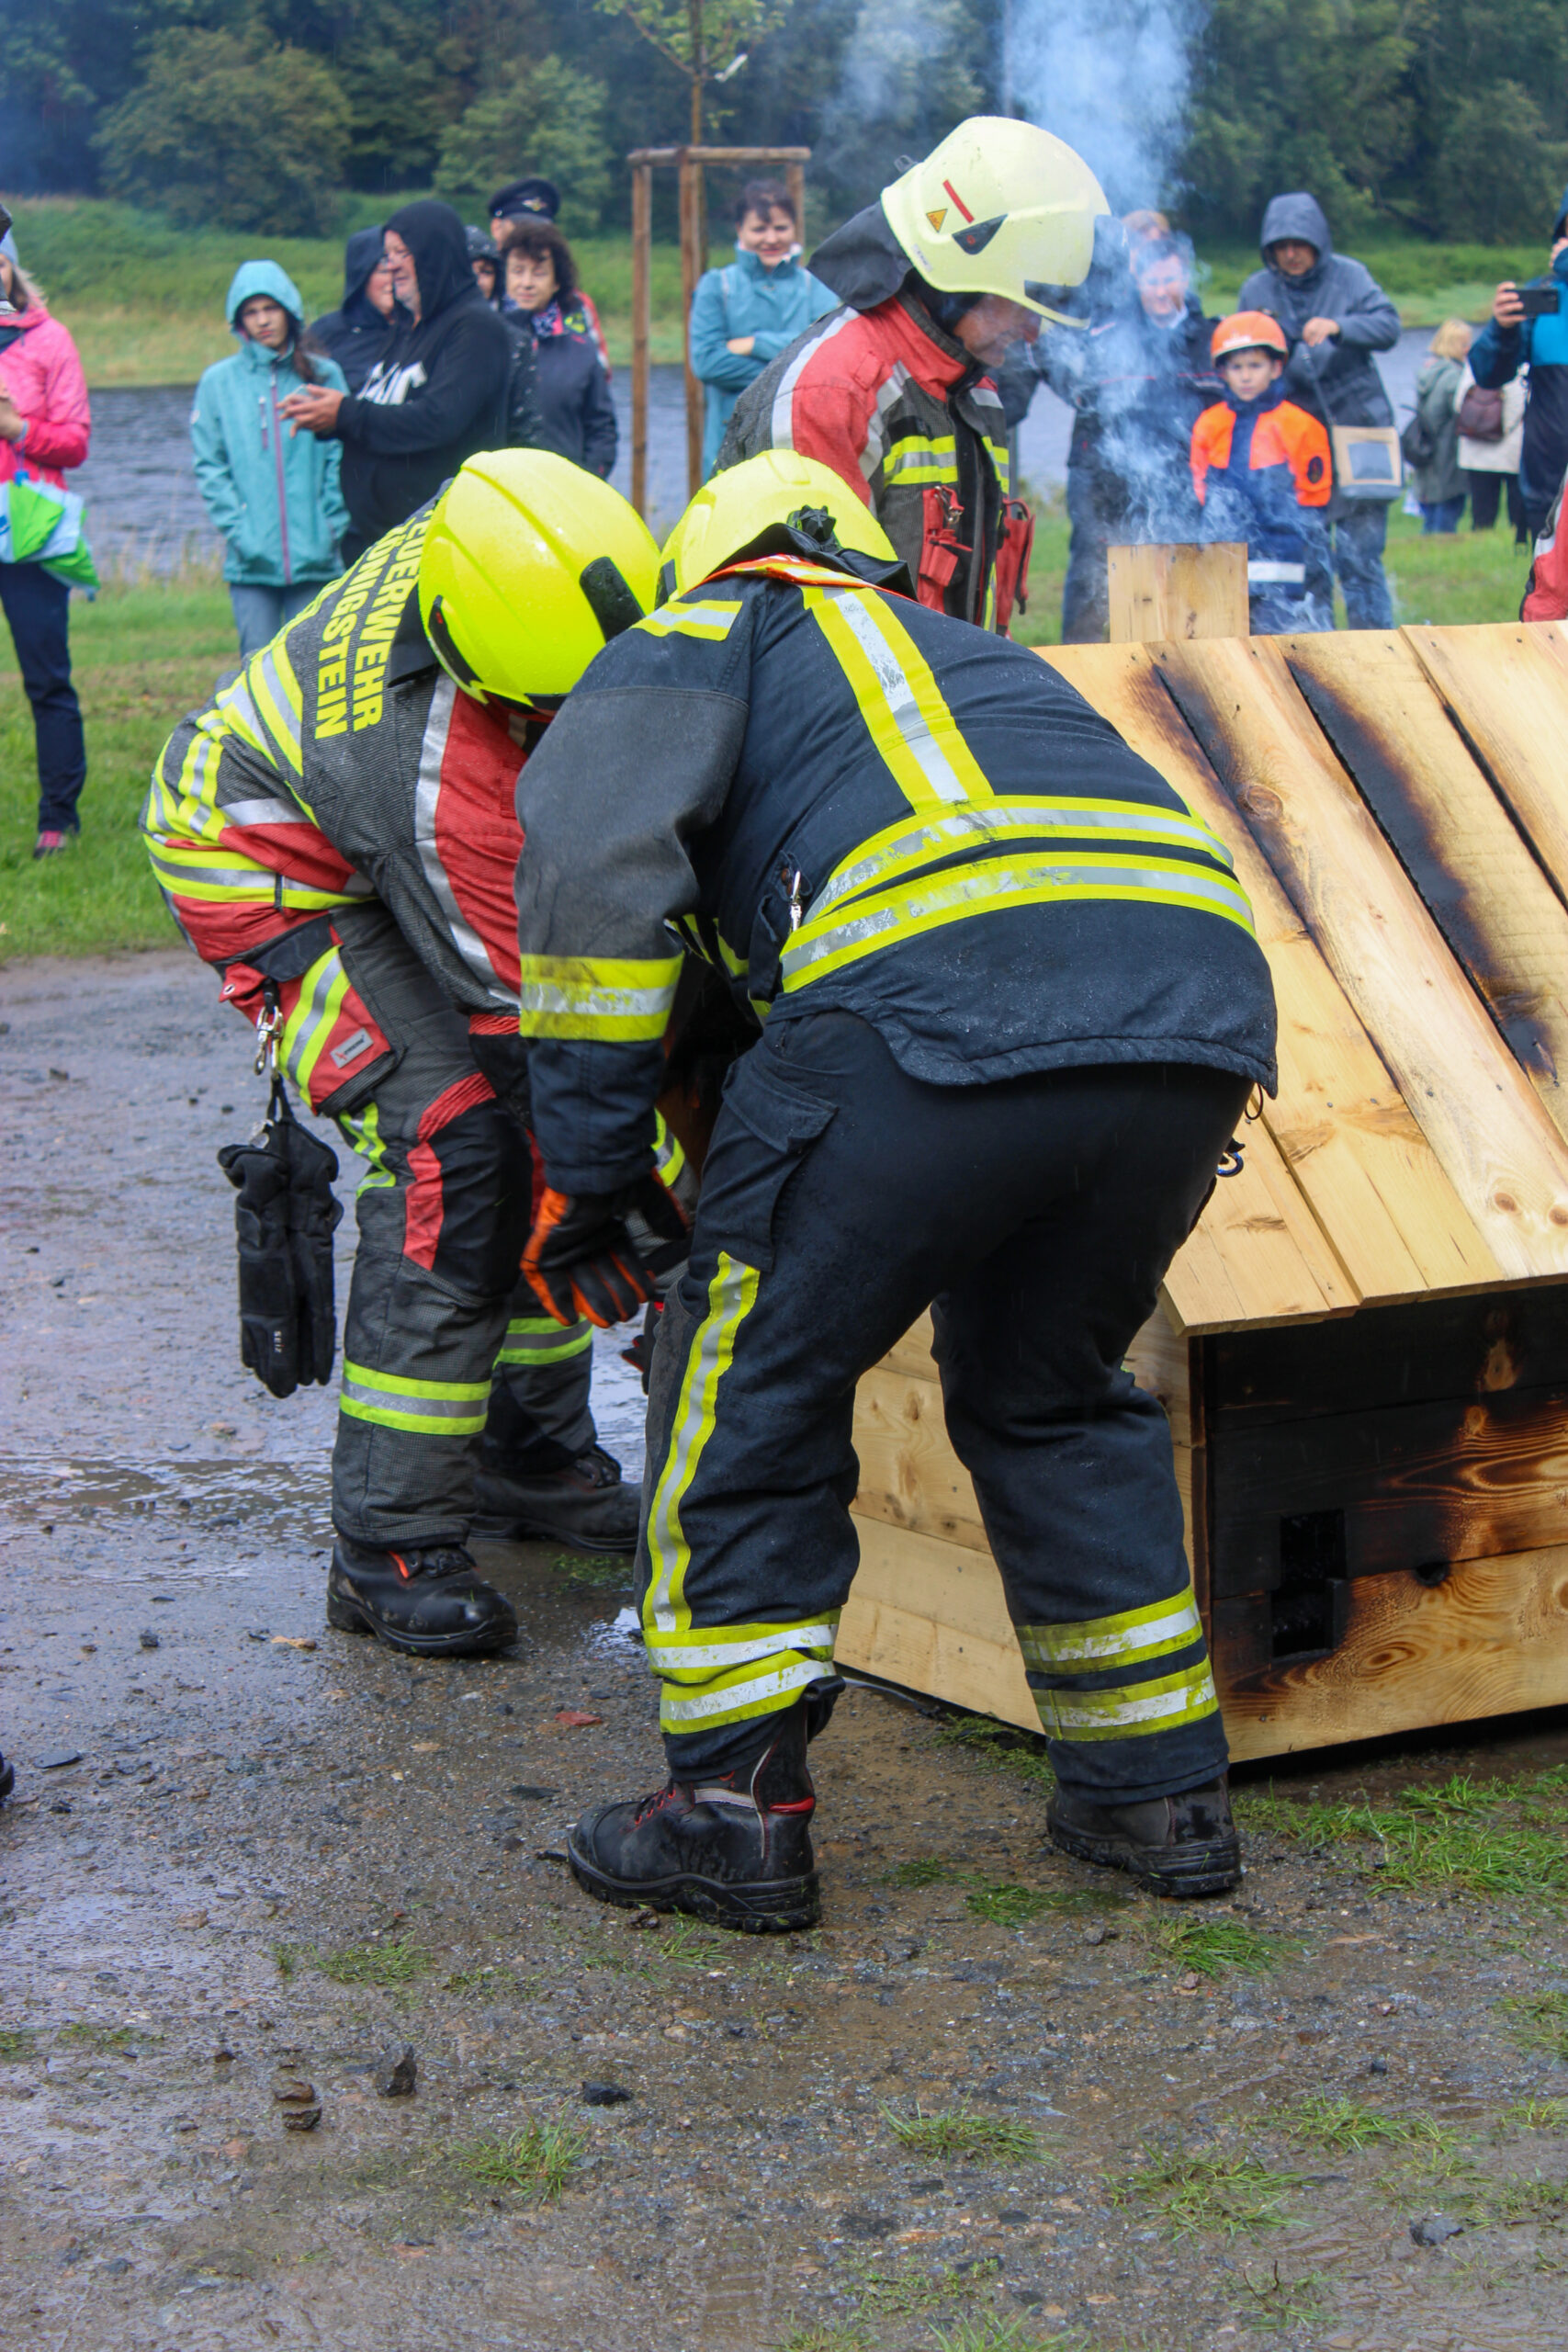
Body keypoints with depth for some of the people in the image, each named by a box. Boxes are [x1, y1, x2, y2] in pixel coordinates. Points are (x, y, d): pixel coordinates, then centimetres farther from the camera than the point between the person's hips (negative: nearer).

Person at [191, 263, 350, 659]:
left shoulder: (324, 375, 8)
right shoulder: (219, 381, 8)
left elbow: (341, 458, 5)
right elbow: (209, 466, 4)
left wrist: (332, 526, -5)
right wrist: (237, 529, -6)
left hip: (315, 555, 0)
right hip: (251, 559, 0)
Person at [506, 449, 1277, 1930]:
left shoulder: (702, 638, 22)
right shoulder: (975, 651, 40)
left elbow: (593, 861, 5)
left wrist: (586, 1171, 6)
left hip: (939, 1001, -6)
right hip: (1206, 996, 6)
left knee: (752, 1378, 13)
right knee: (1050, 1393, 26)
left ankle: (733, 1807, 16)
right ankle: (1157, 1789, 29)